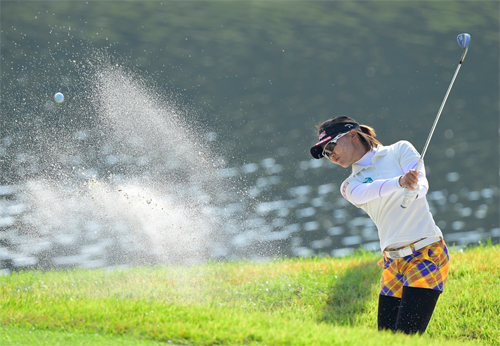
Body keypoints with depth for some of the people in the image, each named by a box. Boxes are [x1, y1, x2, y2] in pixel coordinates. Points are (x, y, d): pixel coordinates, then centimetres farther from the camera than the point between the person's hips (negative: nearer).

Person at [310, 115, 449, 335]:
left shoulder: (400, 151, 7)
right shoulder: (350, 186, 11)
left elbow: (422, 184, -10)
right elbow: (365, 193, -13)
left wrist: (414, 191, -36)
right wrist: (399, 182, -35)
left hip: (427, 255, -4)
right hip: (392, 264, 4)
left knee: (406, 338, -16)